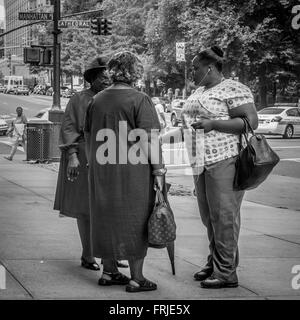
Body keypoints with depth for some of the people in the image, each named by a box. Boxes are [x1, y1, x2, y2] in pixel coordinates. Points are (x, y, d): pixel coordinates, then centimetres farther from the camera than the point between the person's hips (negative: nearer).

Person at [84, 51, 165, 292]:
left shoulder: (97, 100, 8)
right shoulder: (140, 100, -10)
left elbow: (88, 137, 15)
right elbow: (150, 139, -15)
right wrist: (158, 170, -11)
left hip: (102, 172, 6)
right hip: (132, 172, -6)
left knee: (106, 218, 15)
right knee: (134, 221, 2)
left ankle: (109, 272, 24)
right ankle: (136, 278, 6)